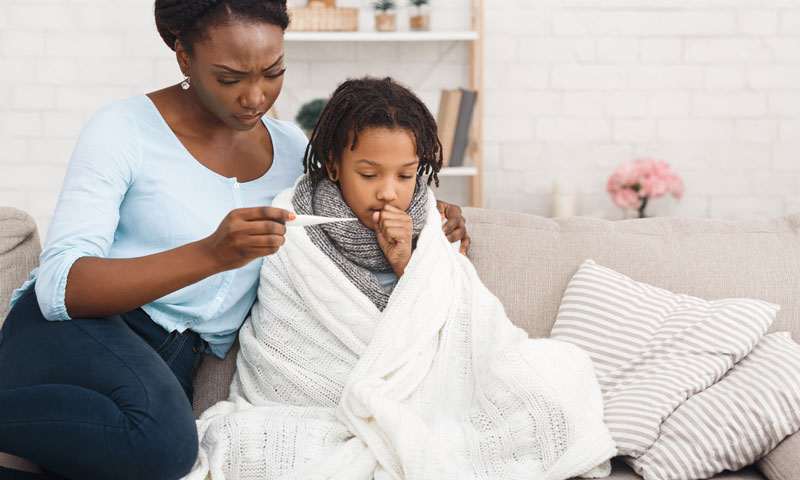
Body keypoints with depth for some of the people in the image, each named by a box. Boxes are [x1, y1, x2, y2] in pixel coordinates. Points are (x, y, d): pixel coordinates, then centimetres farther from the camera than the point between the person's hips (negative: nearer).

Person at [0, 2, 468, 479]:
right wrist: (212, 255, -32)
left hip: (175, 369, 5)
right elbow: (58, 287, -18)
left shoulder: (290, 148, 10)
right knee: (162, 440, -37)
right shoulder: (124, 131, -7)